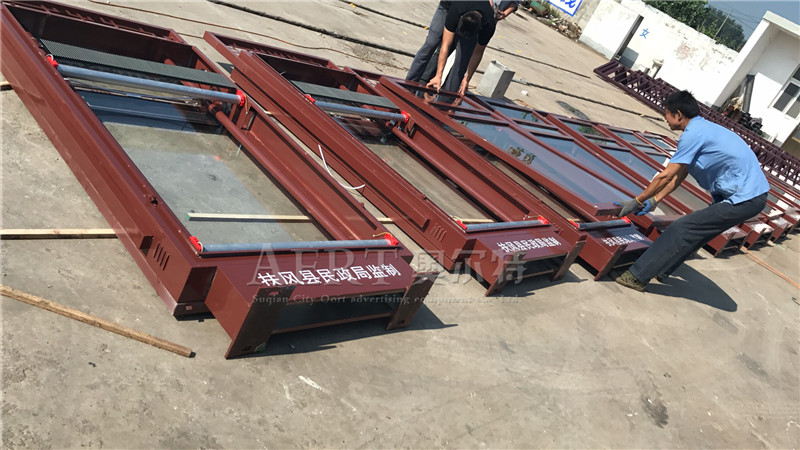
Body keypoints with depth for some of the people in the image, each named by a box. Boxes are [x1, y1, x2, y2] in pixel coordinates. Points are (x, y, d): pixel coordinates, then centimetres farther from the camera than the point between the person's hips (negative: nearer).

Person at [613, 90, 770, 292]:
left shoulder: (693, 133, -16)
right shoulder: (703, 128, 16)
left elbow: (665, 177, -15)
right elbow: (679, 176, 18)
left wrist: (636, 201, -5)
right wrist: (653, 201, 17)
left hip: (744, 198, -10)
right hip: (752, 193, 10)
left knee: (682, 229, -10)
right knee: (695, 232, 15)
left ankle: (638, 276, -6)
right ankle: (660, 271, 24)